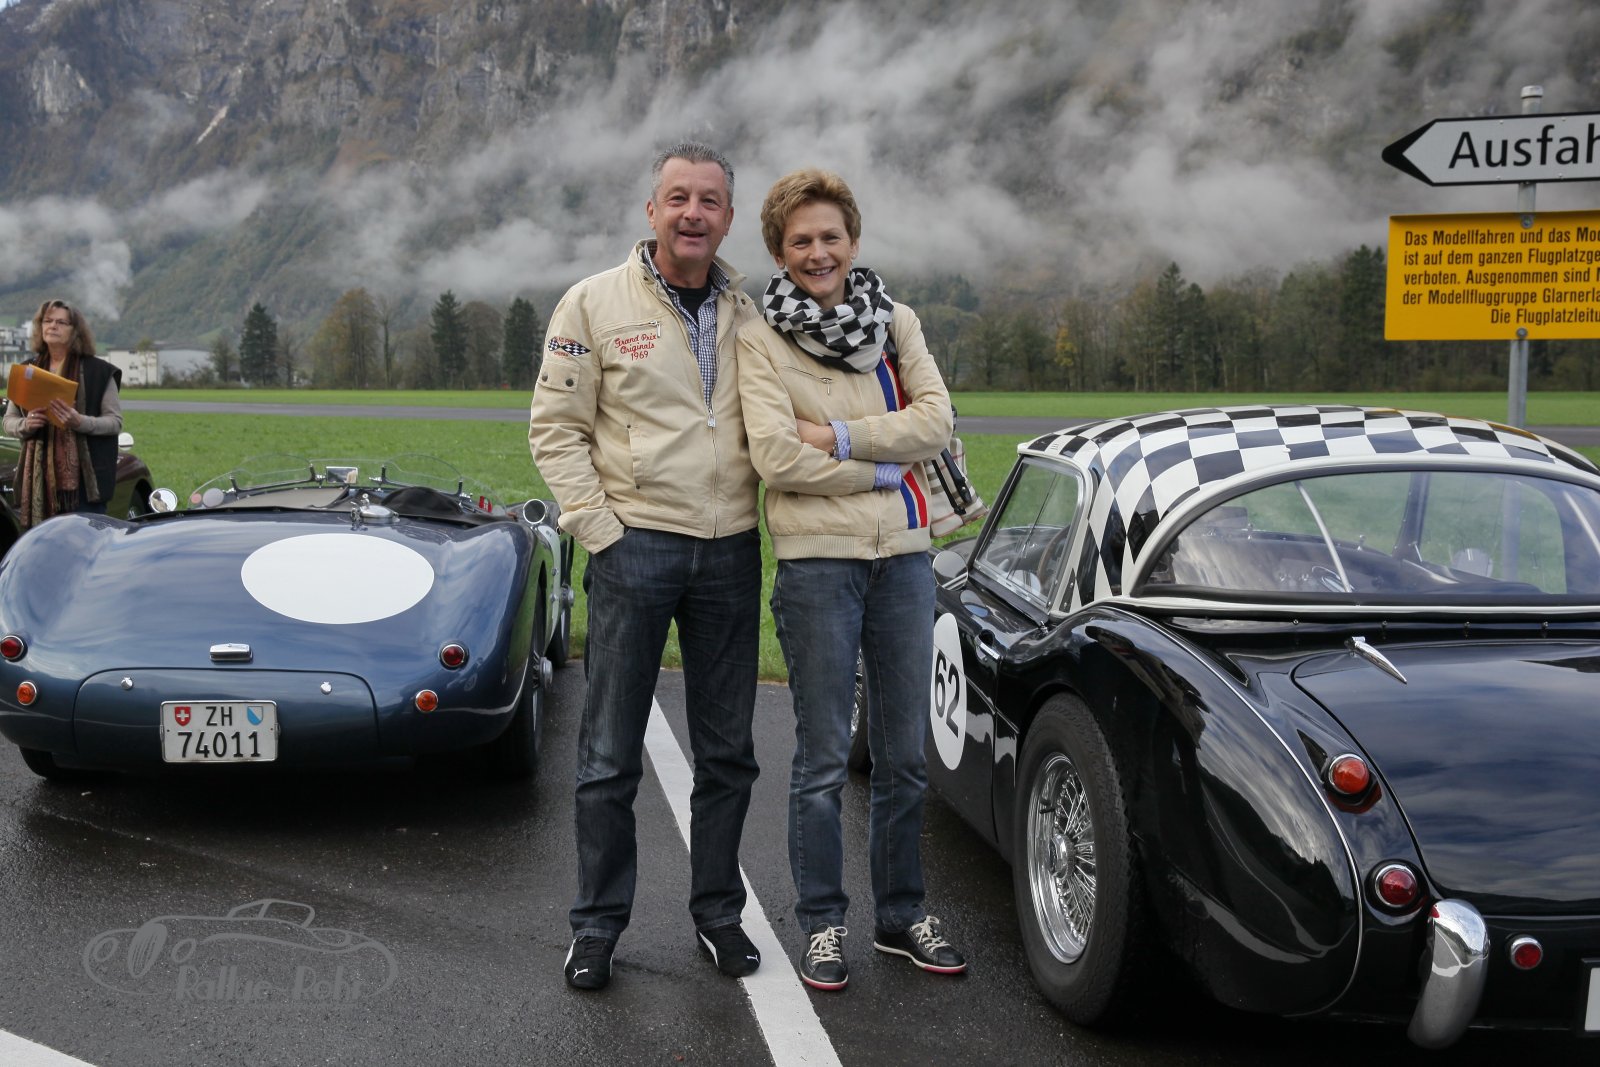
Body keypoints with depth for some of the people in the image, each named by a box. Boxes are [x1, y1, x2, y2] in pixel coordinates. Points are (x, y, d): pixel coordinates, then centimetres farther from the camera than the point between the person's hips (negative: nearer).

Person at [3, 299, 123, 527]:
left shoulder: (98, 371, 2)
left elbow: (115, 422, 0)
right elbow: (8, 421, 18)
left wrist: (80, 422, -18)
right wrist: (25, 425, -5)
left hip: (83, 476, -3)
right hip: (37, 478, 4)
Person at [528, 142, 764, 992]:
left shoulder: (750, 315, 10)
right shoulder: (595, 304, -1)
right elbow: (554, 428, -2)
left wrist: (770, 523, 5)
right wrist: (600, 530, -10)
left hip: (730, 550, 4)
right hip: (635, 546, -3)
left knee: (727, 753, 10)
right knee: (610, 755, 2)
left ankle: (717, 912, 24)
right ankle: (597, 924, 15)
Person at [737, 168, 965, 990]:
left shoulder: (897, 323, 9)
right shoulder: (762, 341, -2)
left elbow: (935, 422, -4)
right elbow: (776, 456, -14)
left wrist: (837, 436, -12)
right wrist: (881, 466, -11)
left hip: (904, 555, 4)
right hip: (818, 560, -4)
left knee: (905, 753, 12)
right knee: (823, 758, 3)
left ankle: (901, 914, 26)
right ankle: (821, 924, 16)